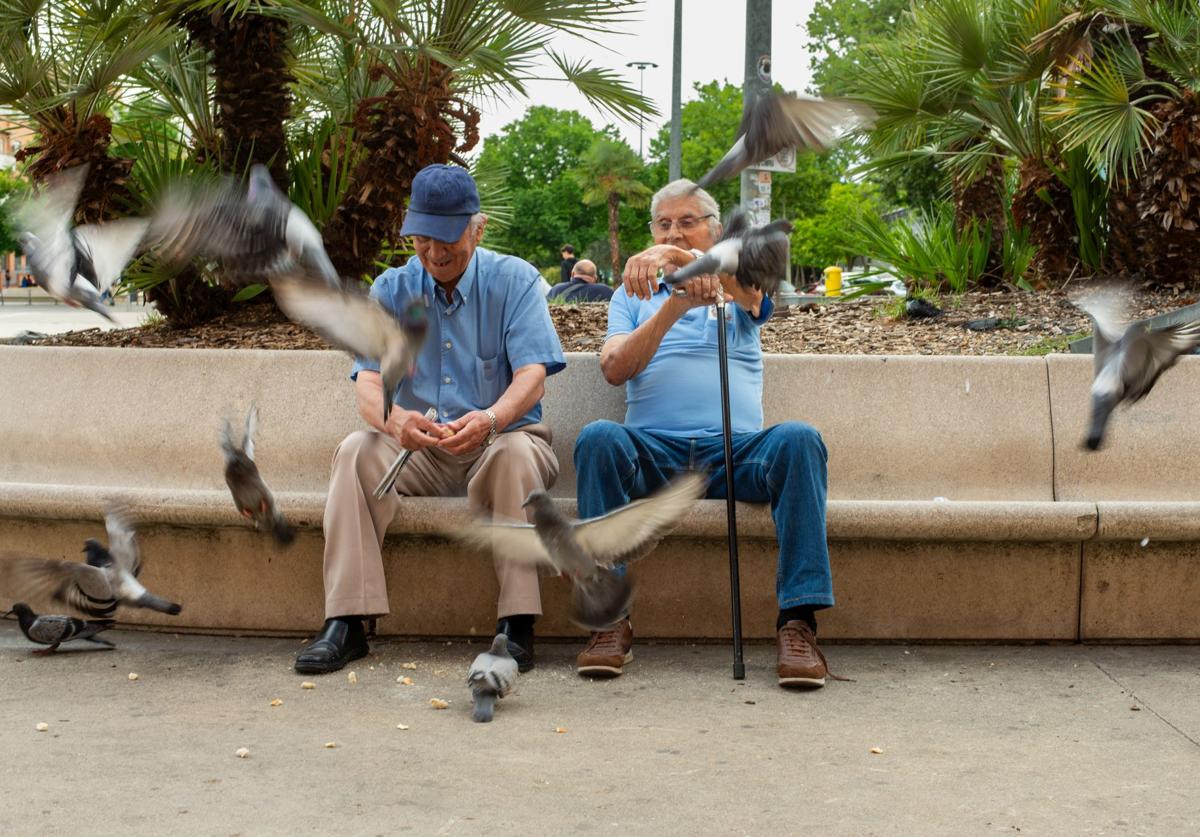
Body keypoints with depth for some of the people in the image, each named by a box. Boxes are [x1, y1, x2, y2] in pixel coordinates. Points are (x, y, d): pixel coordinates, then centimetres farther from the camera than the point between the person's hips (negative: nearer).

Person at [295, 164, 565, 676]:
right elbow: (367, 382, -8)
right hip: (418, 451, 3)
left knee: (516, 451, -35)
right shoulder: (391, 290, 5)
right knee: (356, 450, -25)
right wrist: (393, 420, -34)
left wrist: (491, 419, -40)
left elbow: (532, 377, -15)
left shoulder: (514, 280, -3)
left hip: (498, 441, -2)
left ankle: (517, 627, -36)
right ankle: (345, 623, -30)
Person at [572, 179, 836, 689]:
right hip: (653, 452, 0)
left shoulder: (737, 293, 20)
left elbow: (749, 287, -9)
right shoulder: (635, 296, 23)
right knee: (599, 438, -31)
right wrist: (673, 307, -12)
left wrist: (679, 257, -29)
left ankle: (798, 618, -33)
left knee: (798, 440, -31)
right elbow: (614, 369, 4)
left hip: (735, 451, 0)